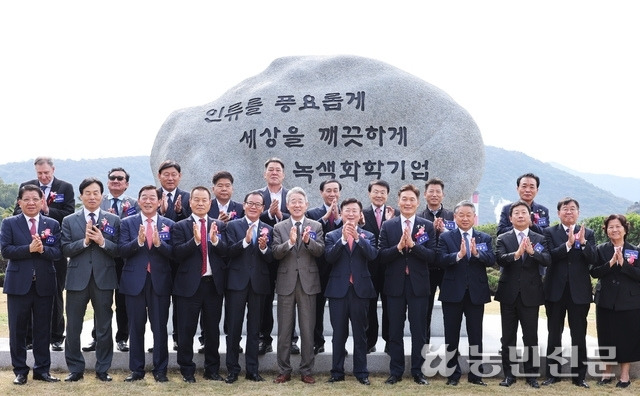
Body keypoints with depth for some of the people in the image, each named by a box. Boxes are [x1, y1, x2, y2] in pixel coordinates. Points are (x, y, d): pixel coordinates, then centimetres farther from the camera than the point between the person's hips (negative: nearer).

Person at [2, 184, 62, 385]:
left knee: (43, 329, 7)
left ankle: (42, 369, 17)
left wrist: (42, 249, -21)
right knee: (18, 329, 4)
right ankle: (20, 370, 15)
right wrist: (29, 249, -20)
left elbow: (58, 252, -2)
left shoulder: (53, 224, 6)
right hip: (19, 283, -1)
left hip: (44, 283, 1)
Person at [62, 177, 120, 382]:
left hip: (104, 279, 0)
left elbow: (119, 250, -1)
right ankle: (75, 369, 17)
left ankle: (102, 369, 17)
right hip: (78, 279, 0)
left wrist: (102, 241, -17)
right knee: (73, 327, 5)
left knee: (104, 327, 7)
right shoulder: (69, 221, 5)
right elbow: (66, 250, -3)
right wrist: (84, 241, -17)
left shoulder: (113, 220, 4)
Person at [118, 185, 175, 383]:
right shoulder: (127, 223, 4)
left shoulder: (169, 224, 4)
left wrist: (159, 242, -22)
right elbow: (122, 251, -6)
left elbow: (173, 253, -4)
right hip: (135, 281, 0)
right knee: (136, 327, 8)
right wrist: (138, 241, -23)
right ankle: (137, 369, 18)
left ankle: (160, 370, 14)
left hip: (160, 282, 0)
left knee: (160, 328, 4)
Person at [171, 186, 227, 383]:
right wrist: (195, 240, -25)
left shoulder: (219, 225, 7)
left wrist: (215, 240, -21)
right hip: (189, 285, -2)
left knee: (213, 330, 11)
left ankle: (212, 369, 22)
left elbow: (226, 252, -3)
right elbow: (178, 253, -12)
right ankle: (187, 370, 16)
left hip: (214, 284, 2)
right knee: (186, 330, 4)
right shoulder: (180, 226, 0)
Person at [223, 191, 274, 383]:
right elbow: (229, 252, -11)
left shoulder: (268, 230, 9)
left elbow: (271, 259, 2)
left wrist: (264, 248, -17)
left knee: (254, 329, 8)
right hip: (237, 282, -2)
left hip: (259, 284, 2)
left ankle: (252, 370, 15)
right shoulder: (233, 226, 2)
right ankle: (232, 370, 10)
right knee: (233, 328, 2)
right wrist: (245, 240, -25)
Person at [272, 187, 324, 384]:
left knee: (308, 330, 5)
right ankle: (284, 370, 16)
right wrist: (290, 242, -25)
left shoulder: (316, 226, 4)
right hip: (286, 282, 1)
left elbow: (320, 251, -9)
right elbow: (275, 253, -8)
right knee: (284, 330, 7)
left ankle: (306, 371, 14)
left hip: (308, 282, 0)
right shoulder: (279, 227, 4)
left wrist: (308, 241, -27)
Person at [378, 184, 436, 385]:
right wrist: (398, 247, -19)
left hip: (418, 285, -1)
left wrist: (412, 244, -19)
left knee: (419, 331, 6)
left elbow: (432, 257, -7)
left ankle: (417, 371, 17)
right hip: (395, 285, 1)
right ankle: (395, 371, 18)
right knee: (395, 331, 8)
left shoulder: (427, 226, 1)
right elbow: (382, 257, -4)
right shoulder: (387, 226, 3)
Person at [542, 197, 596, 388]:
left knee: (579, 335, 5)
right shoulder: (549, 232, 1)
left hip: (579, 290, 1)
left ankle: (579, 376, 13)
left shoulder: (588, 233, 5)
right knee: (554, 335, 9)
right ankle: (552, 374, 17)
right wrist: (568, 244, -26)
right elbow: (550, 256, -14)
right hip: (556, 290, 0)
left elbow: (593, 259, -7)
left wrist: (583, 242, -23)